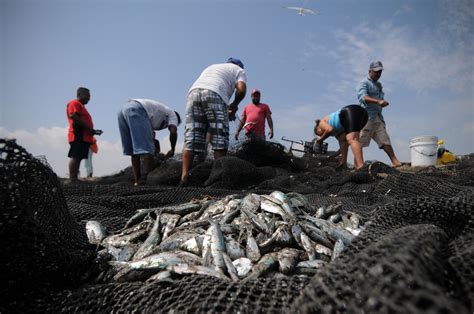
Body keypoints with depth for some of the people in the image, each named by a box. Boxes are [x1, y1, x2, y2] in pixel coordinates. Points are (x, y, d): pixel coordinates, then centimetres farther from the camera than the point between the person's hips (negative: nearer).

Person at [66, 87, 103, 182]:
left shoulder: (81, 106, 31)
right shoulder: (74, 103, 1)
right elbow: (73, 116, -15)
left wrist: (93, 131, 17)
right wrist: (88, 129, -16)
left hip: (83, 137, 10)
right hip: (78, 136, -10)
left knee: (78, 158, 4)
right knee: (75, 157, -15)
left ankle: (75, 179, 2)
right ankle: (72, 180, -21)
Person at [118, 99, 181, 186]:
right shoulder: (172, 115, 19)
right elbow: (173, 132, -1)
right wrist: (172, 150, 11)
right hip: (136, 110, -8)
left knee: (133, 150, 10)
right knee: (147, 149, -9)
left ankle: (137, 181, 9)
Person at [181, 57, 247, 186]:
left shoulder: (211, 67, 40)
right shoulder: (239, 70, 24)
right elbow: (241, 89, 2)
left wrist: (227, 109, 26)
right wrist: (234, 106, 20)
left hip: (193, 92, 5)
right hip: (214, 94, -5)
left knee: (191, 138, -1)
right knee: (219, 139, -2)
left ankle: (184, 176, -9)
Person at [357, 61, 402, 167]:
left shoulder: (379, 85, 25)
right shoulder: (364, 83, -1)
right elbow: (362, 97, -22)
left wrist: (383, 103, 12)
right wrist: (377, 101, -34)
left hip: (378, 117, 8)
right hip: (367, 116, -8)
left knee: (385, 140, 4)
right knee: (361, 142, -8)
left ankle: (395, 162, 4)